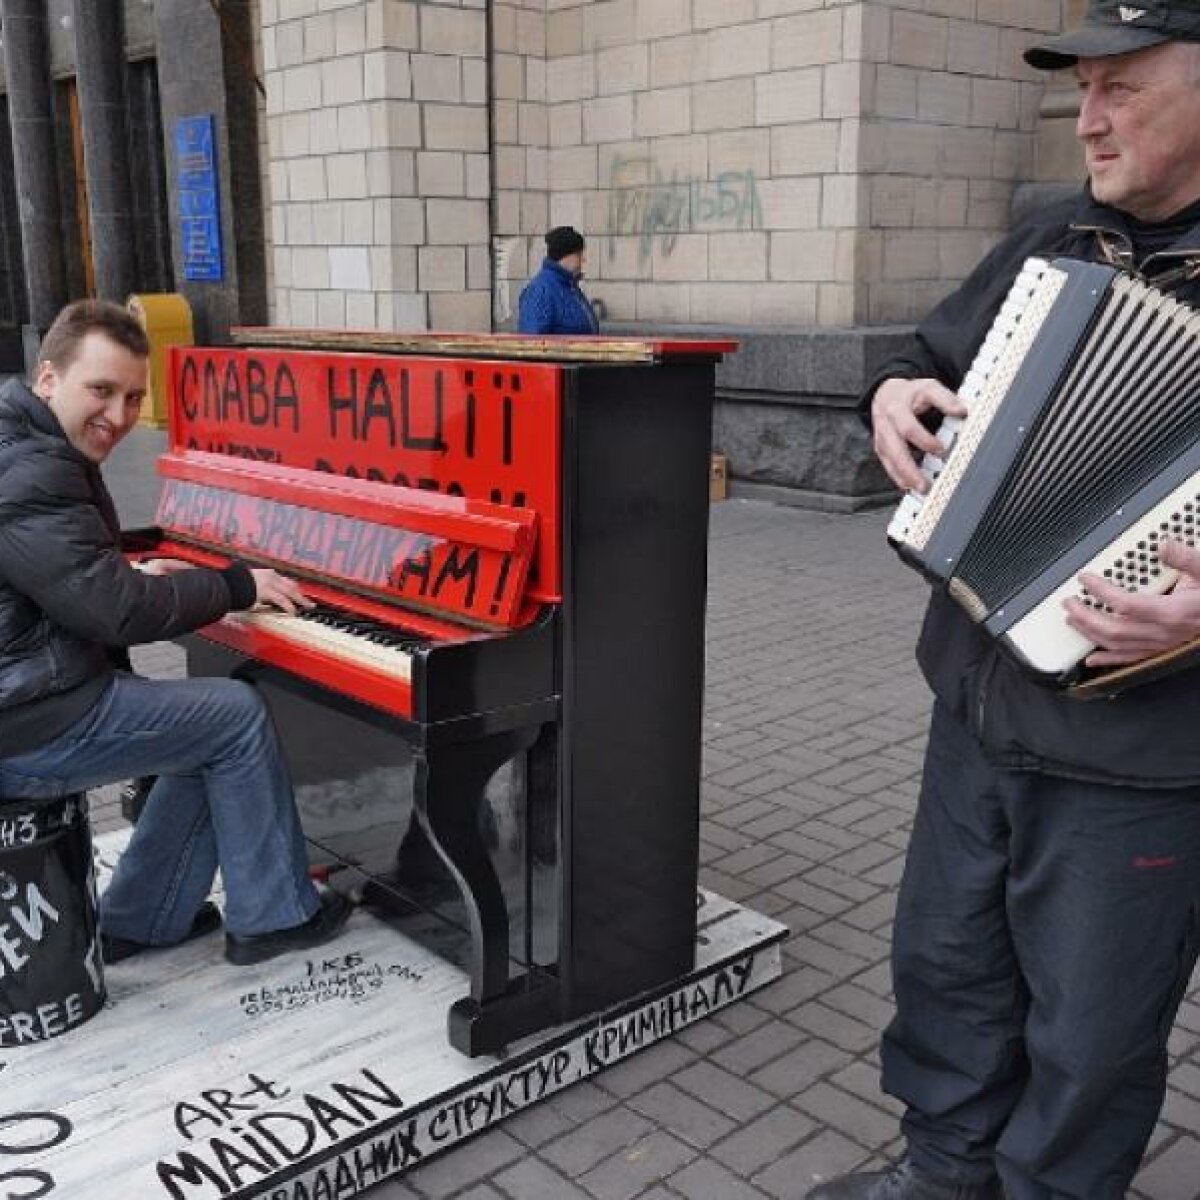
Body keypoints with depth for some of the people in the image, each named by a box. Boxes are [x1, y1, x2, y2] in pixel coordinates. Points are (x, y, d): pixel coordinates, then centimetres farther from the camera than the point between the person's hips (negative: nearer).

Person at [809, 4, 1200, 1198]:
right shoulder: (1053, 238, 8)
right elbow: (936, 352, 22)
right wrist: (897, 393, 0)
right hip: (979, 695, 7)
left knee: (1089, 1022, 11)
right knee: (945, 954, 22)